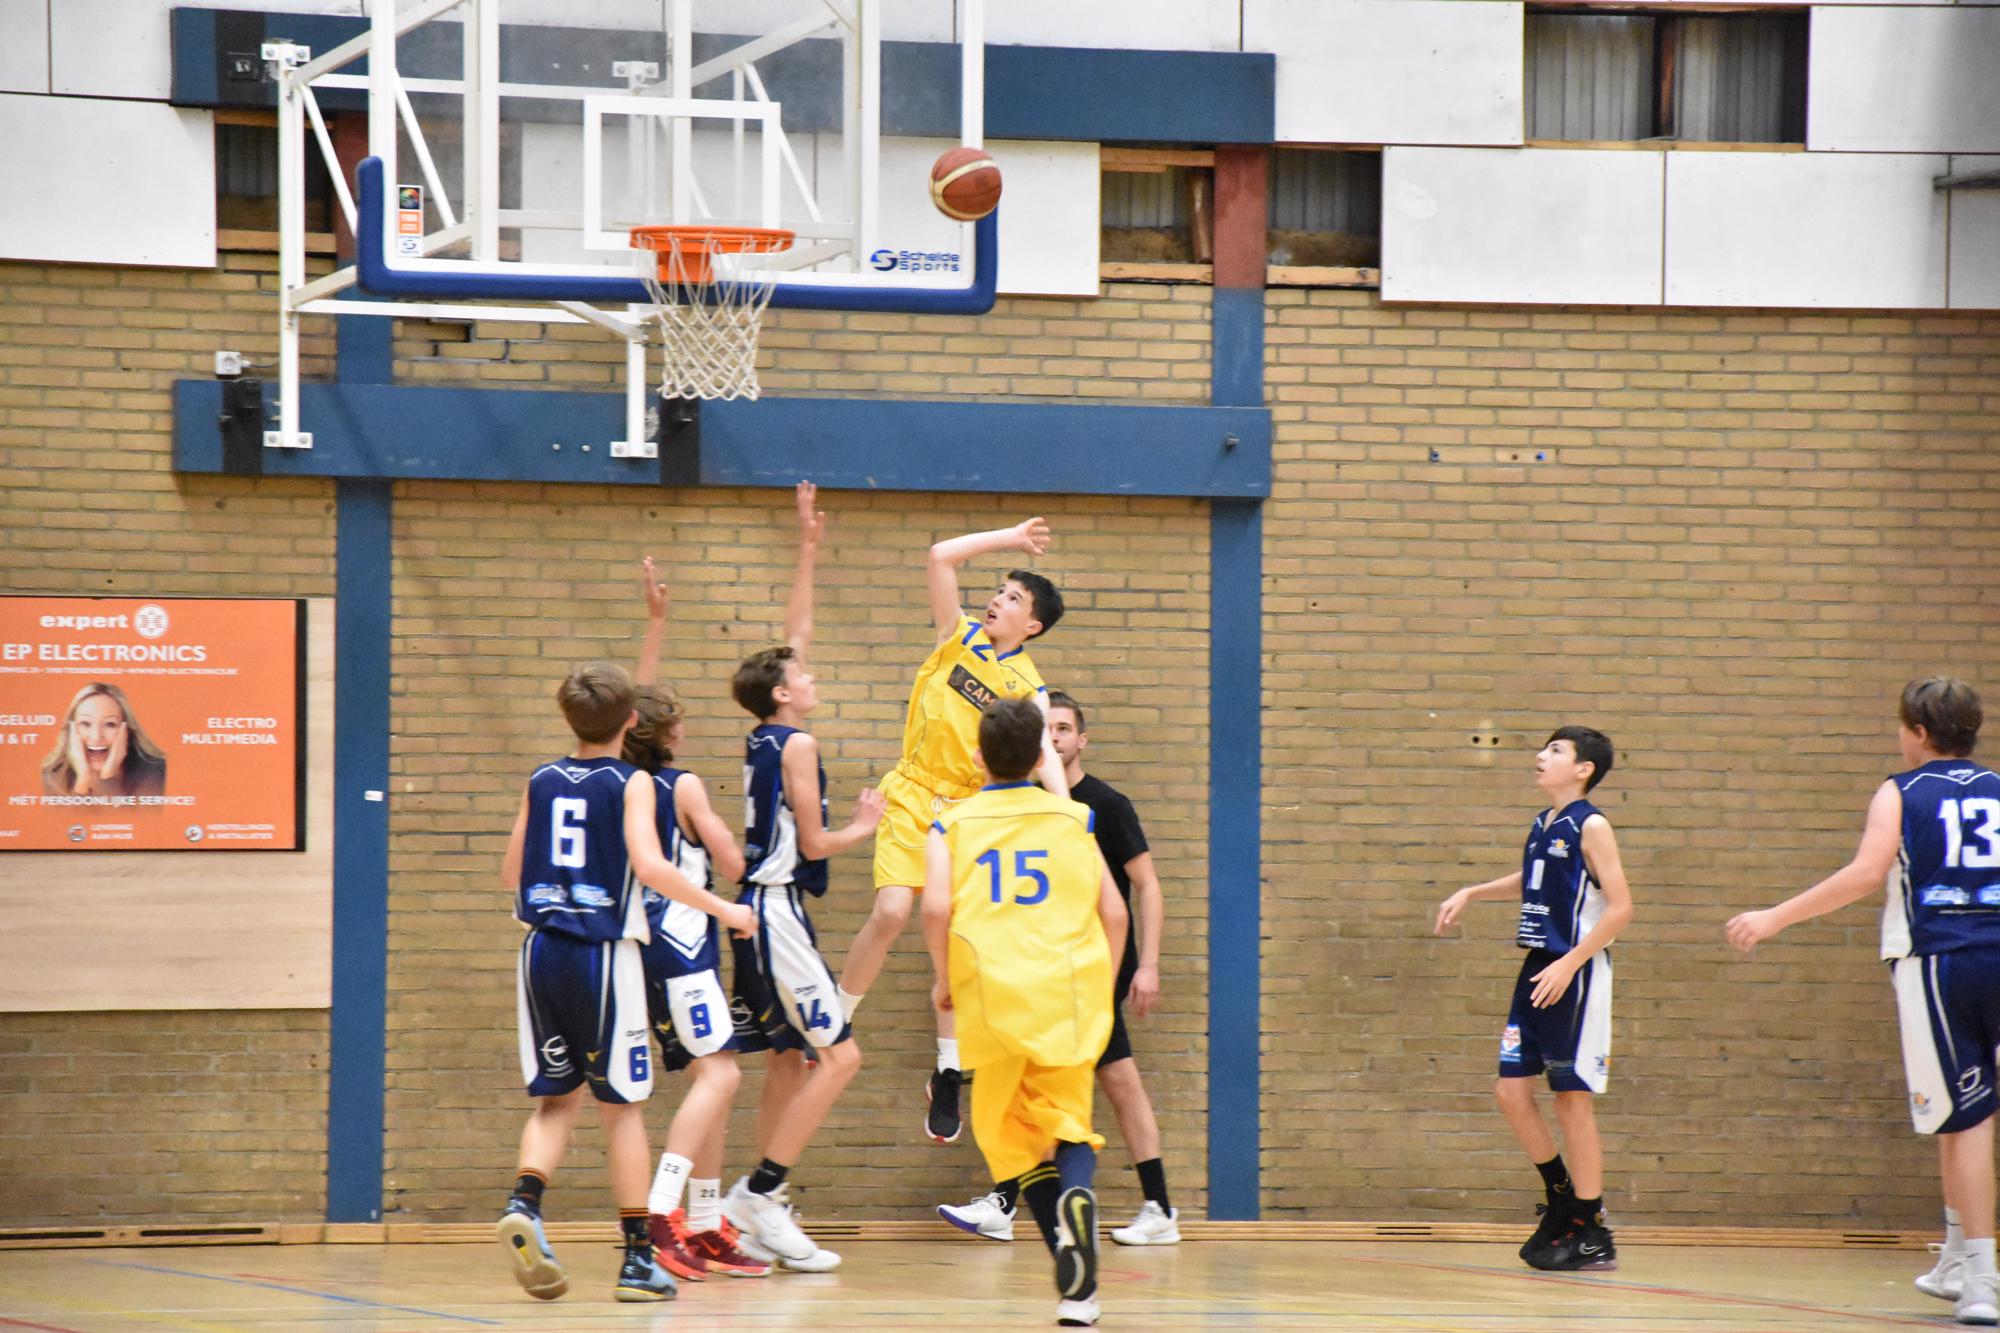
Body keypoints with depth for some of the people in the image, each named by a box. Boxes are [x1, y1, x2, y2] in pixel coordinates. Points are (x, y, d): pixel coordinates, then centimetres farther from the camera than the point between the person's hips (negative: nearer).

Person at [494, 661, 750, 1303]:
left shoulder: (540, 782, 8)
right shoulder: (631, 784, -5)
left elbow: (511, 871, 14)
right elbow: (649, 866, -18)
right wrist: (719, 906, -8)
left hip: (542, 951, 4)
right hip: (603, 954, -4)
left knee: (556, 1097, 13)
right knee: (620, 1105, 4)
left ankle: (524, 1204, -13)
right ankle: (638, 1258, 5)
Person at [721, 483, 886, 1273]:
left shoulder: (764, 737, 12)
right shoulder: (796, 745, -12)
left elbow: (795, 635, 23)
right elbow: (813, 844, -14)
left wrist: (808, 550, 25)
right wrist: (866, 825, 4)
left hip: (764, 910, 9)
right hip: (779, 909, -9)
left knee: (790, 1061, 12)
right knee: (838, 1054, -10)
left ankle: (756, 1211, 10)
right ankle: (760, 1197, -14)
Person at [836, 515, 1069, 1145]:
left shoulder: (1026, 687, -1)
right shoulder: (961, 637, 5)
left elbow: (1045, 752, -13)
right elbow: (940, 557, -2)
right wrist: (1009, 538, 0)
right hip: (912, 796, 0)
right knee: (890, 913, -17)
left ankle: (948, 1072, 8)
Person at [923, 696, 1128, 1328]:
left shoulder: (952, 824, 8)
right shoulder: (1072, 818, 11)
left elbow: (936, 907, -6)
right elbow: (1113, 911, 6)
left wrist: (942, 978, 8)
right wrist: (1102, 985, 19)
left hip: (991, 993, -1)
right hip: (1070, 991, 1)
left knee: (1011, 1133, 10)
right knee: (1070, 1125, 9)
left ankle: (1077, 1281, -3)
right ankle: (1075, 1192, -28)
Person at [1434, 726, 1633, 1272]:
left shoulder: (1591, 827, -11)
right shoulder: (1542, 826, 12)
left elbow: (1620, 907, -17)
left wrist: (1568, 964, -20)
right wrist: (1471, 894, 24)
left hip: (1576, 975, -8)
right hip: (1538, 969, 8)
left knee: (1571, 1100, -4)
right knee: (1512, 1089, 7)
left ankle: (1593, 1237, 4)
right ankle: (1562, 1201, 24)